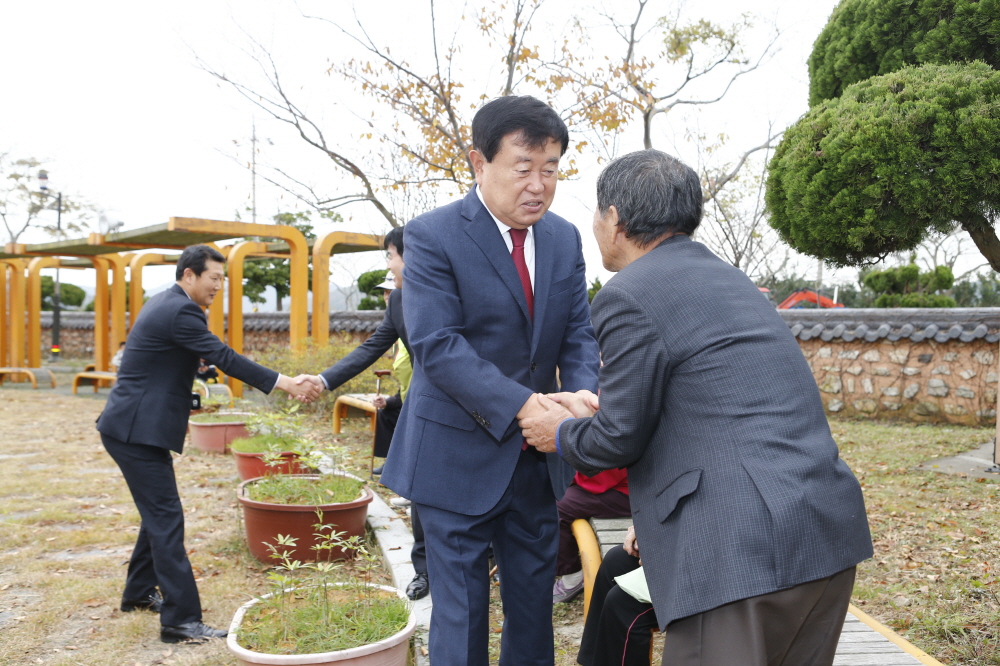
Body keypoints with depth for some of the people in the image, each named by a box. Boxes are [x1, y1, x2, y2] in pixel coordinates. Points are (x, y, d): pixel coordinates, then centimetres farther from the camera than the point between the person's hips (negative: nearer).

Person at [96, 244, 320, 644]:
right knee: (166, 518, -9)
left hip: (135, 426, 10)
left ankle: (139, 592, 34)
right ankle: (181, 620, -7)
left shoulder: (164, 303, 13)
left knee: (159, 512, 19)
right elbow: (224, 358, -22)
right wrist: (284, 383, -21)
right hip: (137, 430, -10)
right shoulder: (180, 311, -19)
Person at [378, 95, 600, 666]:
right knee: (461, 611, 6)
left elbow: (578, 334, 3)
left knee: (534, 603, 18)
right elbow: (436, 345, -22)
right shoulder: (432, 236, -13)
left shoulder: (564, 239, 5)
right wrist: (523, 405, -30)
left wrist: (584, 394, -19)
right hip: (460, 457, -5)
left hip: (536, 458, 6)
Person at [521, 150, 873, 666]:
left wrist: (563, 435, 14)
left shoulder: (628, 296, -10)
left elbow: (619, 439, -6)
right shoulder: (723, 276, 17)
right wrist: (598, 408, 26)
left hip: (746, 549, -9)